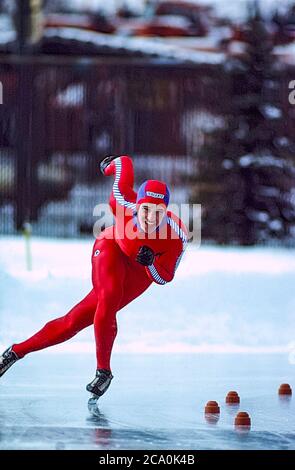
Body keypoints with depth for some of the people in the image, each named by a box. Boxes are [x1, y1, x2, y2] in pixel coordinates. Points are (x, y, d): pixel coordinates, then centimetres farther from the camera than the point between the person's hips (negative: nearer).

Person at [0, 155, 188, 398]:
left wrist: (150, 262, -42)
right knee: (109, 298, -30)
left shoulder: (178, 236, -34)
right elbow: (125, 162, -18)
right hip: (111, 248, -1)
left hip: (141, 272, 1)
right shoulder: (124, 204, -35)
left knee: (77, 319, -10)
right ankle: (103, 370, -14)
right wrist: (111, 163, 6)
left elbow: (165, 277, -20)